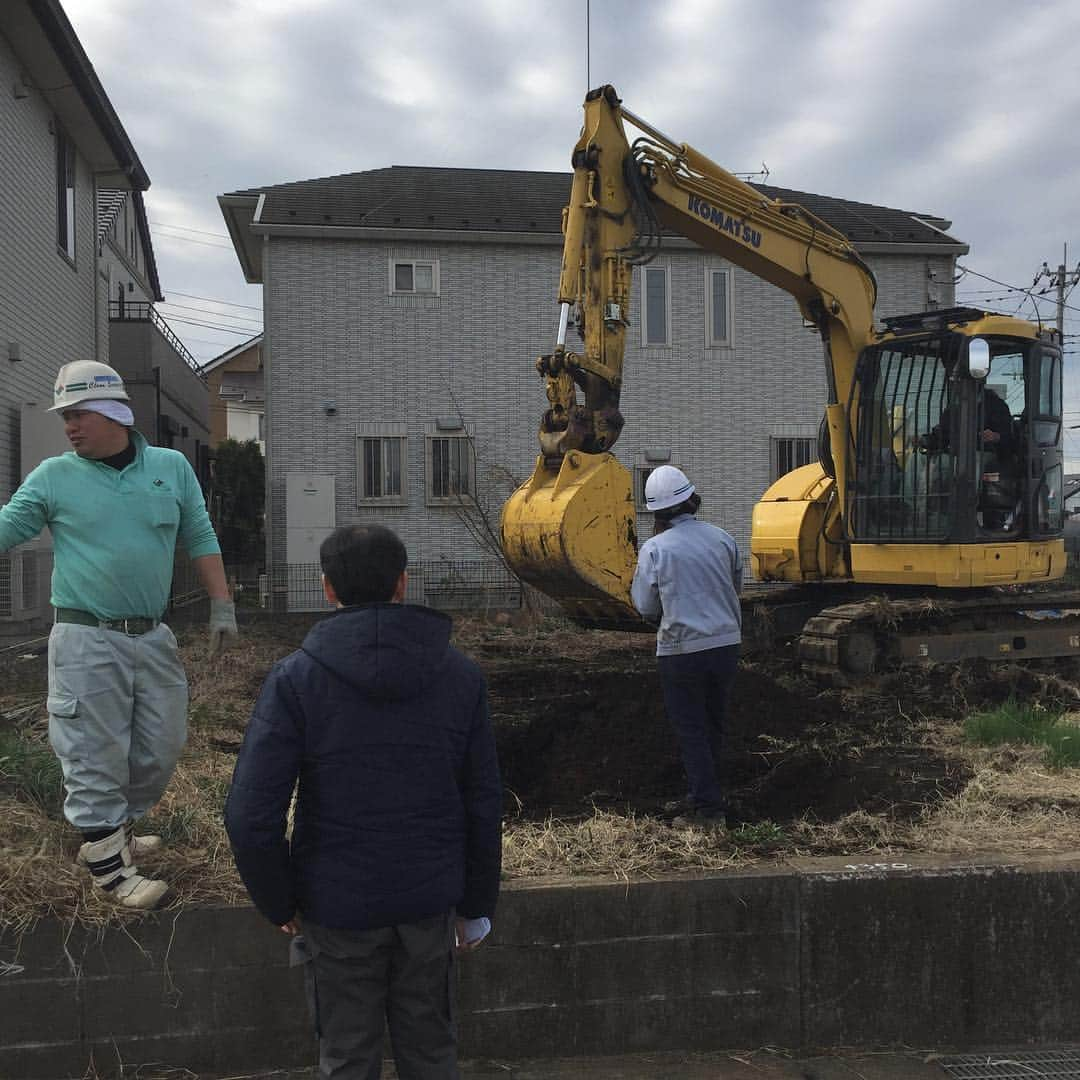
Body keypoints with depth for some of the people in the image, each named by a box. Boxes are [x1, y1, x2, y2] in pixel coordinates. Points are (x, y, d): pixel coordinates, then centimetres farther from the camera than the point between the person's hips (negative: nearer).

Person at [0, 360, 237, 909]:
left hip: (153, 638, 4)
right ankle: (109, 867, 14)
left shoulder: (172, 467, 5)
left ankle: (114, 830, 36)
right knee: (96, 757, 0)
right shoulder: (52, 477, -1)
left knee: (161, 748, 13)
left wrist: (221, 605, 8)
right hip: (87, 640, -3)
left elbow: (200, 539, 11)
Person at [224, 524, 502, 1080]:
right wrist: (476, 906, 10)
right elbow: (484, 806, -1)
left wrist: (279, 904, -1)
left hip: (338, 908, -2)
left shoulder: (296, 678, -12)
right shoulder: (460, 675, -4)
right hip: (430, 903, 2)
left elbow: (251, 816, -16)